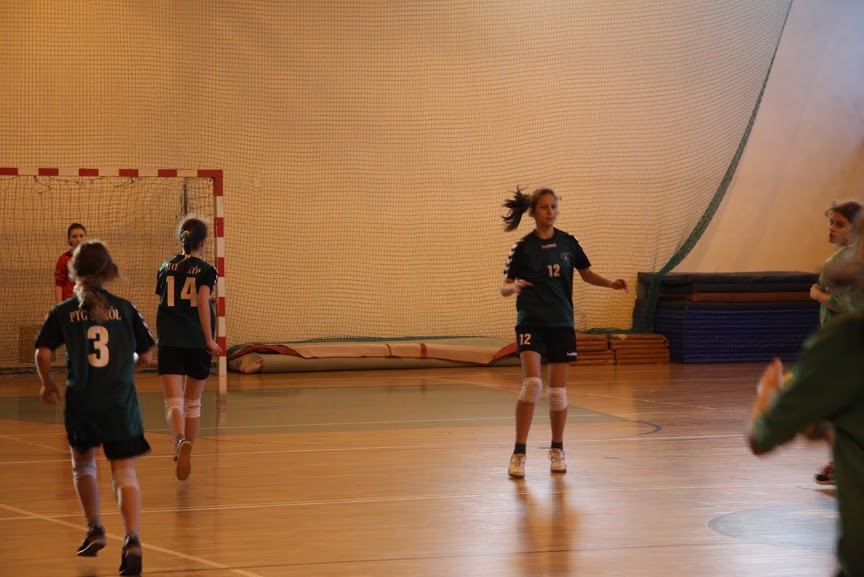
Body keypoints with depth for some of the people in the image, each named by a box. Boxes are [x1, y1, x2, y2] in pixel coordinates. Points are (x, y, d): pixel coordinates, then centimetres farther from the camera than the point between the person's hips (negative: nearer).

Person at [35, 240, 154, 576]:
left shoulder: (62, 312, 0)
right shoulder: (125, 309, 2)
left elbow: (43, 353, -7)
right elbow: (146, 356, 6)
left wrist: (47, 385, 12)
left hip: (81, 401, 0)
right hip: (121, 402, 0)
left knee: (83, 464, 25)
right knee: (124, 474, -2)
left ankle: (94, 528, 18)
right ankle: (132, 539, -21)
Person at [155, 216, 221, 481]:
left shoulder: (166, 267, 10)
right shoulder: (206, 271, -1)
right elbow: (203, 302, -15)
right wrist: (209, 339, -16)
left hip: (169, 342, 1)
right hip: (197, 342, -1)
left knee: (174, 402, -10)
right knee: (193, 402, 17)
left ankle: (181, 441, -38)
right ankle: (185, 453, 25)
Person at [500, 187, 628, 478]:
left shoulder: (568, 243, 4)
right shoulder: (522, 247, -3)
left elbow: (586, 273, 15)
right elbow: (505, 286, -1)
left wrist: (611, 283, -3)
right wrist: (513, 287, -25)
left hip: (561, 323, 3)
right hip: (531, 322, -3)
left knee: (558, 391, 4)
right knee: (532, 383, -19)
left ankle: (557, 450, 23)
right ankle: (519, 453, -12)